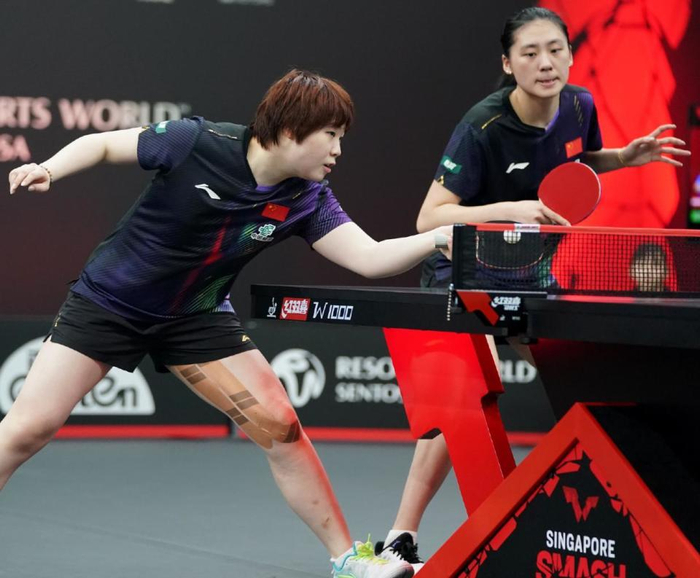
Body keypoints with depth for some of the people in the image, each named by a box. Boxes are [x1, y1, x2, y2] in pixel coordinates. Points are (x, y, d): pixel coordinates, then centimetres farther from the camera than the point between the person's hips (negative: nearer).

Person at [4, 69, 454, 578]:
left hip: (195, 318, 3)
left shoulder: (307, 199, -12)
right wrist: (47, 171, -27)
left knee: (279, 425, -6)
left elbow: (370, 258, -18)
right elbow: (102, 144, -10)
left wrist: (441, 237, -32)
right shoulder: (198, 143, -23)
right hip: (107, 302, -3)